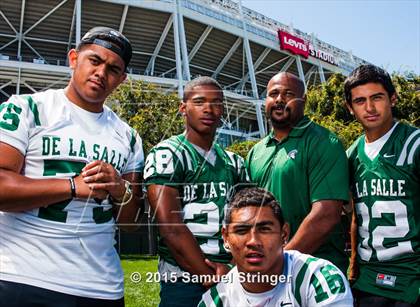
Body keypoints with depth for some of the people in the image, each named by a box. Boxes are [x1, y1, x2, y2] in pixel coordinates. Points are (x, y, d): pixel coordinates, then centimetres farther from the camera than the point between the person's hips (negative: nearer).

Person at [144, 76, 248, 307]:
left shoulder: (234, 162, 10)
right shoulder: (167, 155, -9)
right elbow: (172, 229, -16)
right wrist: (211, 279, -14)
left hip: (232, 278, 6)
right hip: (185, 280, -5)